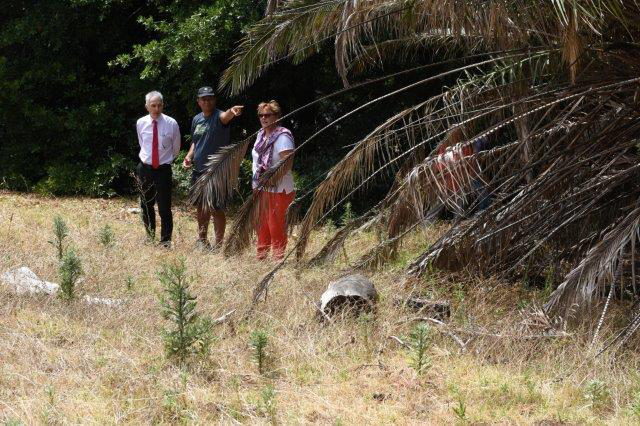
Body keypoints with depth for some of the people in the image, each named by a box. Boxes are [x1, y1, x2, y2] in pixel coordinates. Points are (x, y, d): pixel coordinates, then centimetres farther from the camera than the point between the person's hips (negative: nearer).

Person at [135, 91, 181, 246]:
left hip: (163, 169, -3)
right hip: (145, 168, 3)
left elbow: (176, 149, 7)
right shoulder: (141, 123, 0)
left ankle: (166, 241, 1)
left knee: (165, 208, -6)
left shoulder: (171, 124, -8)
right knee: (146, 206, 11)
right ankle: (149, 238, 23)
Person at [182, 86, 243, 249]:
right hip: (198, 170, 7)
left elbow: (225, 116, -38)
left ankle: (218, 244, 3)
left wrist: (231, 112, -62)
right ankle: (202, 240, 33)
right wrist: (189, 156, 5)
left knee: (216, 209, -6)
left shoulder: (218, 116, -12)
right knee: (201, 206, 18)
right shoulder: (196, 120, 9)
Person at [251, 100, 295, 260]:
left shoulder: (282, 136, -14)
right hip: (262, 189, 9)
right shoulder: (261, 134, 12)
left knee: (276, 226, -4)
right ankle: (261, 257, 25)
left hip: (279, 189, -9)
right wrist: (256, 184, 11)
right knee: (262, 225, 15)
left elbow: (287, 163, -21)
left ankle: (278, 258, 2)